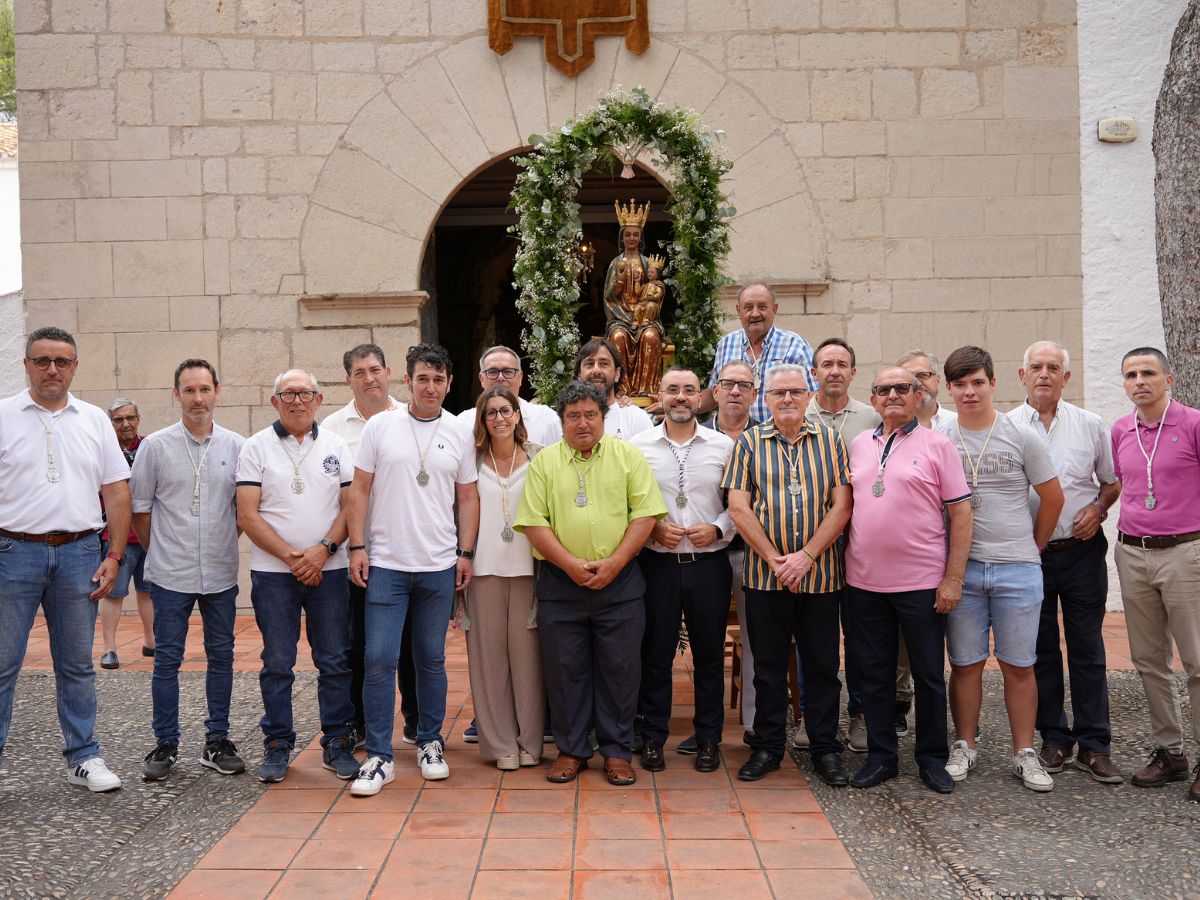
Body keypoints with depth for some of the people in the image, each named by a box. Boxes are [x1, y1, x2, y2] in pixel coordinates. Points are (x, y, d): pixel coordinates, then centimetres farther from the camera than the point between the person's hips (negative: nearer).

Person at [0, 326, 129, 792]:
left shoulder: (95, 421, 9)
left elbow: (116, 492, 9)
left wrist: (115, 555, 1)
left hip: (79, 553, 2)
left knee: (77, 665, 11)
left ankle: (83, 757, 20)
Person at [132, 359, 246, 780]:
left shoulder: (237, 446, 3)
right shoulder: (155, 445, -1)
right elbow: (139, 506, 5)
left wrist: (225, 543, 7)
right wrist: (160, 550, 5)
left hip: (221, 572, 2)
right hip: (170, 573, -1)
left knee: (221, 657, 7)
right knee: (167, 660, 3)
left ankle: (217, 741, 18)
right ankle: (165, 744, 15)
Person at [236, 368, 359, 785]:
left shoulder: (336, 446, 8)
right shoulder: (256, 447, 2)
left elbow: (350, 506, 4)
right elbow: (247, 516, -4)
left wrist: (323, 550, -11)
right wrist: (290, 555, -13)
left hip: (328, 570, 2)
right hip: (272, 572, -1)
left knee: (335, 661, 4)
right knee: (277, 664, 5)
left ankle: (337, 744, 13)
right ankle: (277, 746, 16)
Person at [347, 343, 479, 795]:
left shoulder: (459, 434, 6)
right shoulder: (380, 427, 1)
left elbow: (468, 498, 10)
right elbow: (360, 491, 2)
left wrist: (465, 553, 3)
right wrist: (357, 547, -4)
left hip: (439, 567, 2)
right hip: (385, 564, -2)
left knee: (432, 660, 11)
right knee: (379, 660, -4)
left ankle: (430, 743, 26)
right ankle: (379, 757, 5)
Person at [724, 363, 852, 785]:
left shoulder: (830, 442, 6)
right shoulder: (749, 443, 5)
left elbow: (841, 505, -2)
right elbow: (738, 507, -2)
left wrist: (806, 555, -12)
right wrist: (774, 559, -10)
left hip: (820, 573, 0)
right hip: (764, 574, 0)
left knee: (822, 664, 7)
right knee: (768, 664, 9)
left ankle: (825, 748, 19)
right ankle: (767, 746, 20)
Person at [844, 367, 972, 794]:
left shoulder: (937, 445, -2)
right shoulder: (858, 445, 10)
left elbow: (961, 514, -5)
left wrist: (953, 578, -10)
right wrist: (844, 563, 7)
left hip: (922, 582, -4)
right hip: (865, 582, 4)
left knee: (929, 674, 6)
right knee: (874, 673, 10)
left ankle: (932, 759, 20)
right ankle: (881, 756, 22)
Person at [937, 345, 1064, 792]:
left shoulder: (1022, 437, 0)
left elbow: (1053, 497, 8)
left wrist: (1032, 549, 10)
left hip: (1017, 569, -1)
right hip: (961, 568, 1)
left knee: (1019, 665, 5)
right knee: (965, 664, 7)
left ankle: (1025, 754, 16)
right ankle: (964, 747, 20)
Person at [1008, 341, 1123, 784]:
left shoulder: (1091, 425, 3)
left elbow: (1113, 481, 12)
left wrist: (1098, 508, -7)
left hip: (1082, 551, 0)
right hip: (1028, 554, 0)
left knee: (1088, 651, 4)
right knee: (1041, 651, 8)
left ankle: (1094, 745, 12)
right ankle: (1055, 739, 20)